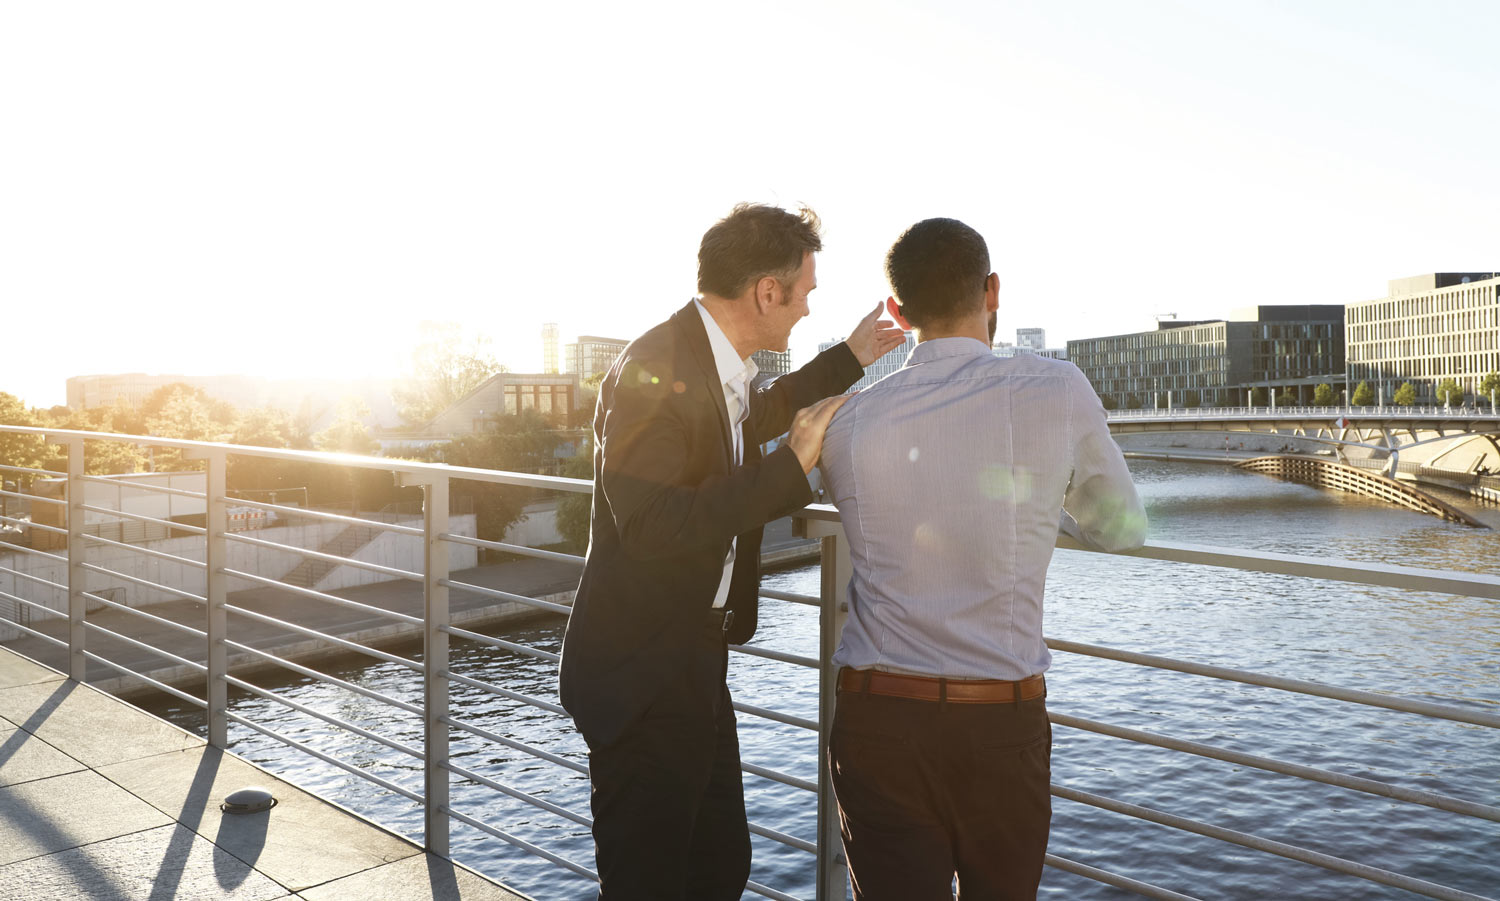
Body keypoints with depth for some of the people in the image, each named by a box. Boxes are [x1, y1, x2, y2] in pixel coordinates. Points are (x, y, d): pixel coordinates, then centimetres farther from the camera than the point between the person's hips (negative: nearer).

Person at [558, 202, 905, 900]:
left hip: (695, 661, 10)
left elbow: (745, 421, 28)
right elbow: (652, 528, -31)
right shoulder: (653, 371, -23)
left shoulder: (711, 360, 6)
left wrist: (849, 360, 28)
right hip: (643, 676, -9)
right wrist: (793, 463, -28)